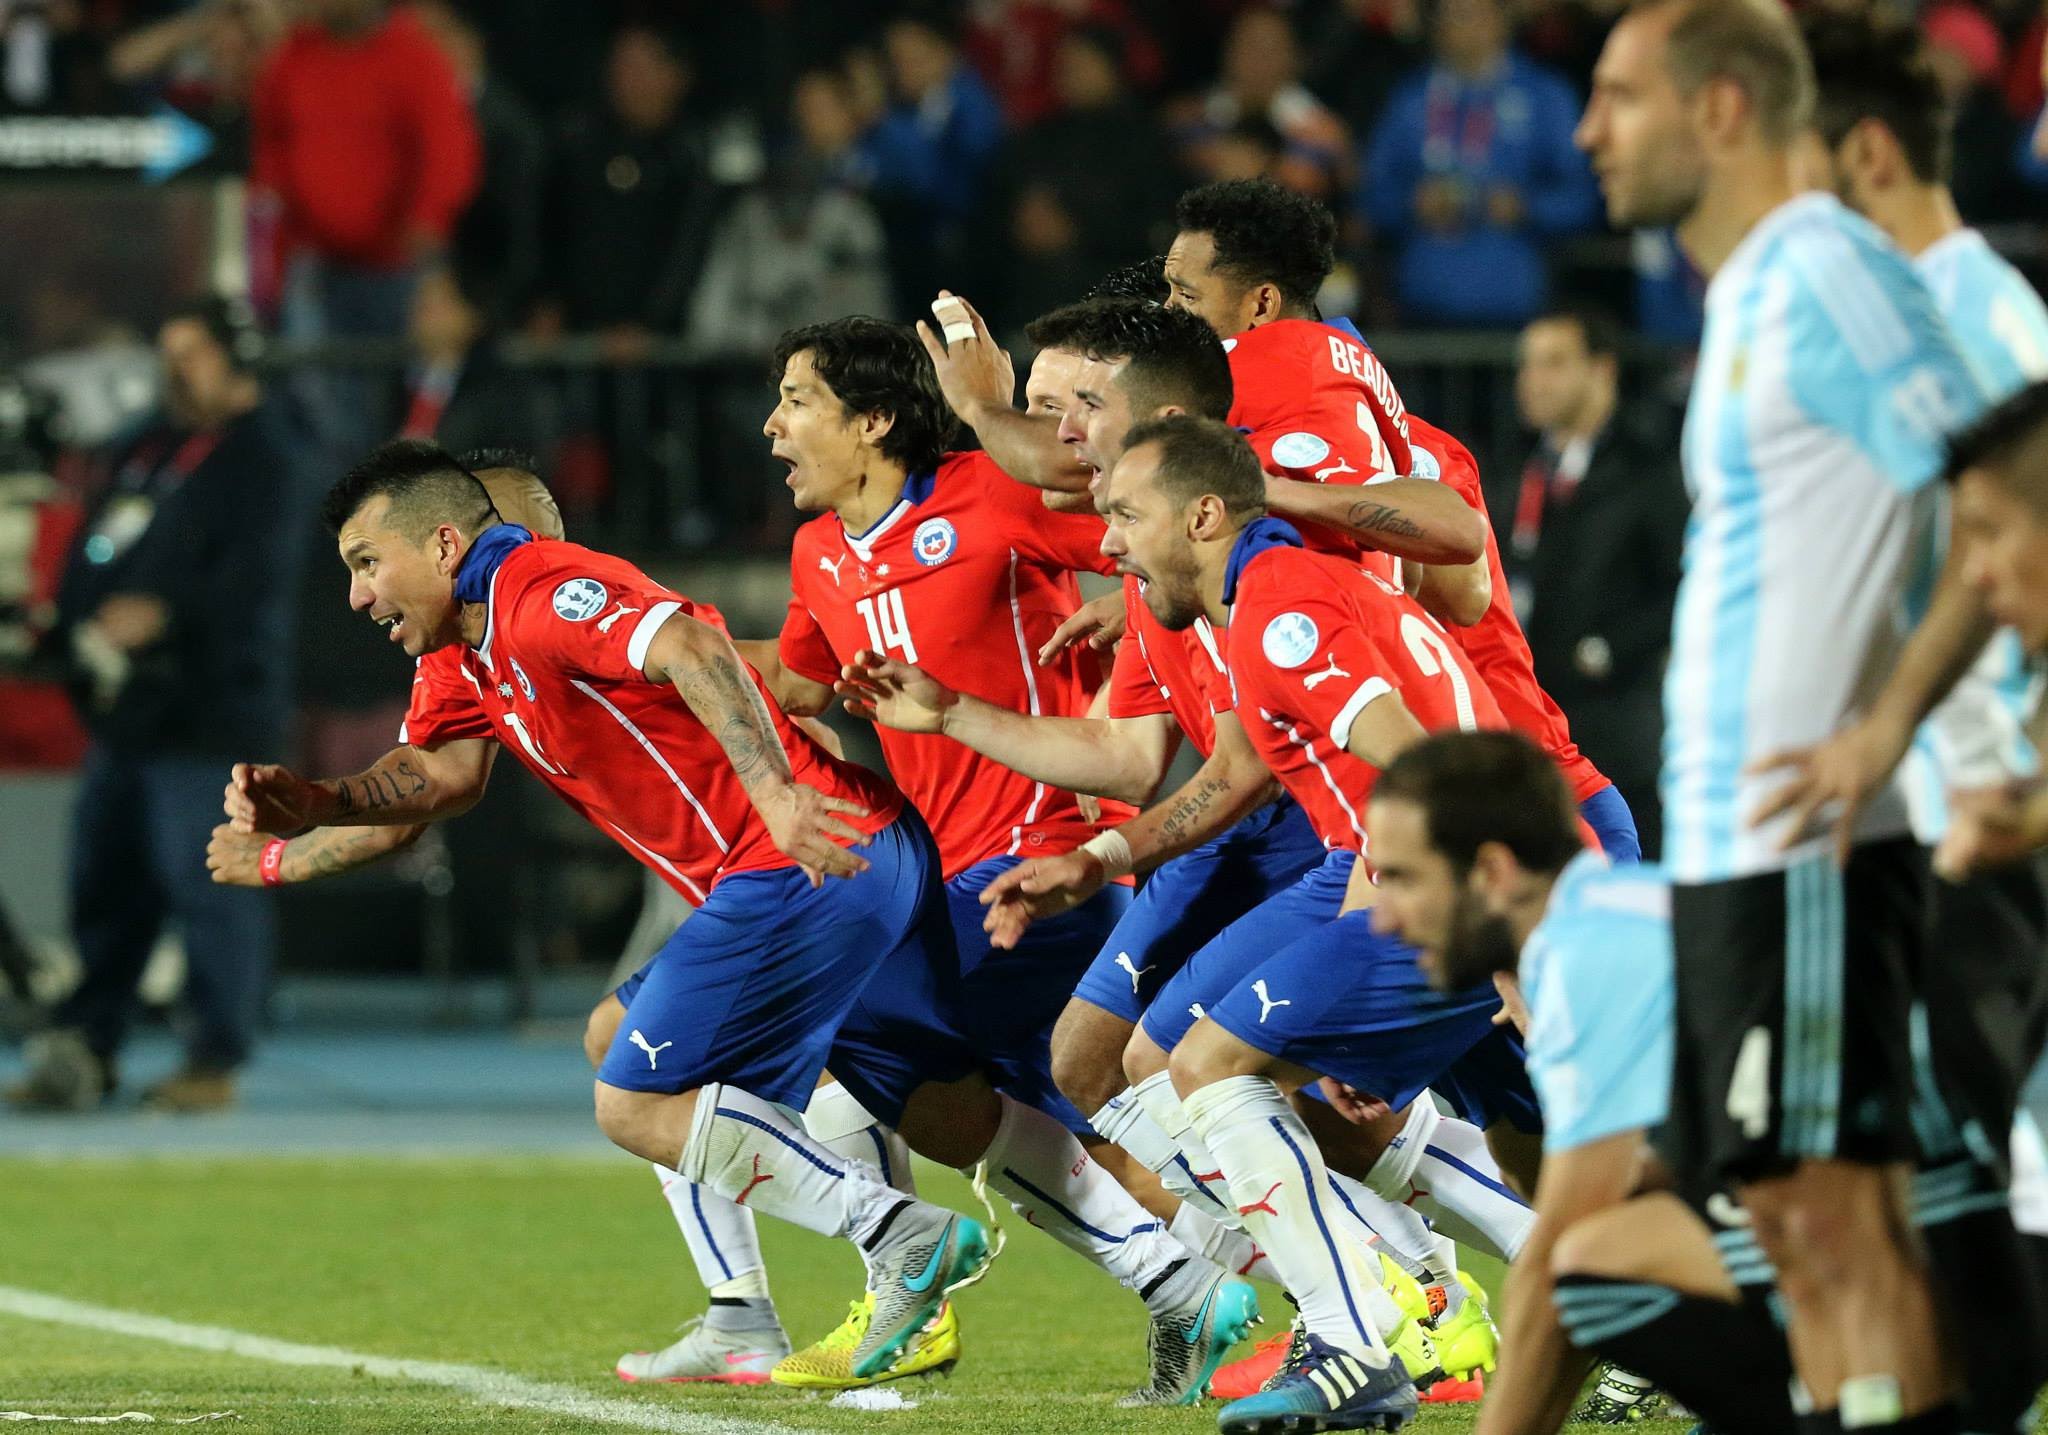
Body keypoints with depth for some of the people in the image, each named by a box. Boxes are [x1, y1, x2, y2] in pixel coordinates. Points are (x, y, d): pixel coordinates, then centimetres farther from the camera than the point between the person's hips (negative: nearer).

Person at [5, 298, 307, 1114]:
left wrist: (162, 613, -32)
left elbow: (252, 575, -21)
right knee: (105, 884, 10)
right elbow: (96, 555, 24)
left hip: (208, 711, -9)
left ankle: (214, 1063, -3)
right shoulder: (148, 450, 19)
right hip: (127, 709, 9)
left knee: (207, 885, -8)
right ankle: (82, 1051, 16)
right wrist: (70, 631, 10)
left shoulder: (260, 458, -8)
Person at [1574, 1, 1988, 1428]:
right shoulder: (1751, 292, 19)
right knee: (1803, 1214, 8)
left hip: (1805, 839, -10)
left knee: (1830, 1203, -12)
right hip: (1734, 838, 10)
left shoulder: (1825, 272, -11)